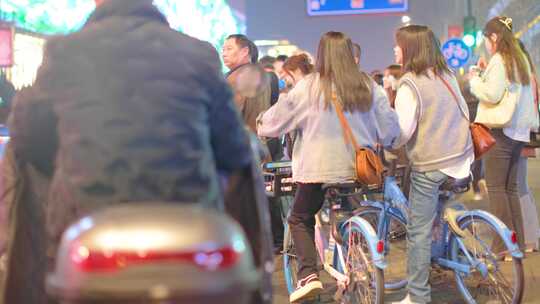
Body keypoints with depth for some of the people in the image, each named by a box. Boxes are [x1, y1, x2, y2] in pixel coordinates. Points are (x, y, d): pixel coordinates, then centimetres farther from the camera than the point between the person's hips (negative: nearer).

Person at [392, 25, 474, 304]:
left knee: (418, 231, -1)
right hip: (460, 159, 7)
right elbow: (464, 113, 17)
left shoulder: (410, 84, -13)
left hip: (429, 165, -7)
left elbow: (402, 132, -17)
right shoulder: (447, 76, 9)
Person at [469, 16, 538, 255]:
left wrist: (475, 79, -5)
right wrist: (487, 72, 12)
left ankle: (503, 245, -6)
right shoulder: (520, 59, 15)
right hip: (519, 131, 9)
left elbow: (492, 94, -21)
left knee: (496, 188, -5)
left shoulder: (499, 60, -12)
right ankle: (518, 241, 16)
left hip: (500, 131, -9)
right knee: (511, 187, 13)